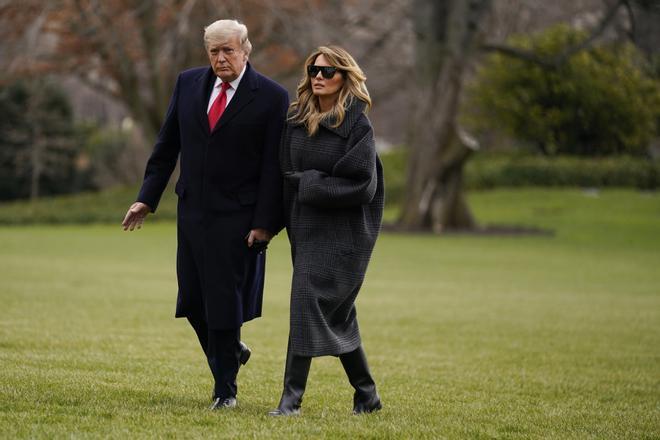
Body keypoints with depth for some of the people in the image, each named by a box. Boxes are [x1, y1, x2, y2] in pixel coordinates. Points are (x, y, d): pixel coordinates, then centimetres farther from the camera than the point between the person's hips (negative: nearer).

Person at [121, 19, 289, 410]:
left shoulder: (271, 97, -7)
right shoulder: (188, 84, 6)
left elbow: (274, 167, -8)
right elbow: (167, 146, 12)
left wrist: (265, 222, -13)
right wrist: (147, 198, 7)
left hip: (237, 217, -5)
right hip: (193, 211, 5)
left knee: (225, 300, -2)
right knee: (193, 299, 8)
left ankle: (225, 389, 10)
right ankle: (229, 352, 35)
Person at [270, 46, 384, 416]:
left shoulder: (357, 127, -9)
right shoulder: (297, 121, 9)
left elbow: (362, 186, -15)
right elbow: (286, 173, 16)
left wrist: (308, 184, -12)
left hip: (341, 234, -6)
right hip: (305, 229, 6)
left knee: (309, 302, -15)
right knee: (338, 315, 11)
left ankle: (292, 397, -13)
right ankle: (367, 395, 22)